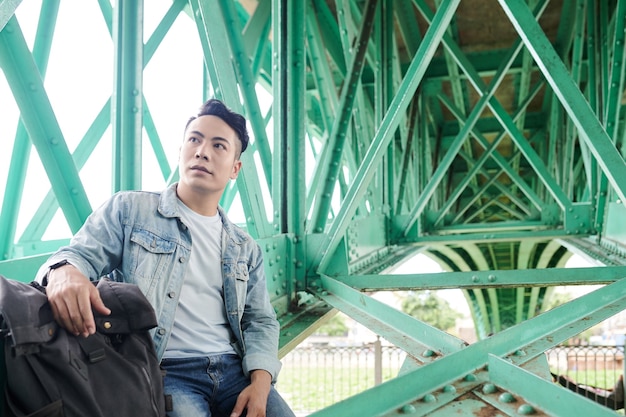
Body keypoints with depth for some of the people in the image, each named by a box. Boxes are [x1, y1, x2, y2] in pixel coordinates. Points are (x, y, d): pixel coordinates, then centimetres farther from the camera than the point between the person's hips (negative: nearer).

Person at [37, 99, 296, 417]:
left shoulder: (245, 248, 18)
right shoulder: (128, 210, 6)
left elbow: (261, 321, 16)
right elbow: (82, 254, -4)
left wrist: (260, 382, -3)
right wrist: (65, 271, -30)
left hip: (234, 368, 5)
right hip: (166, 372, -4)